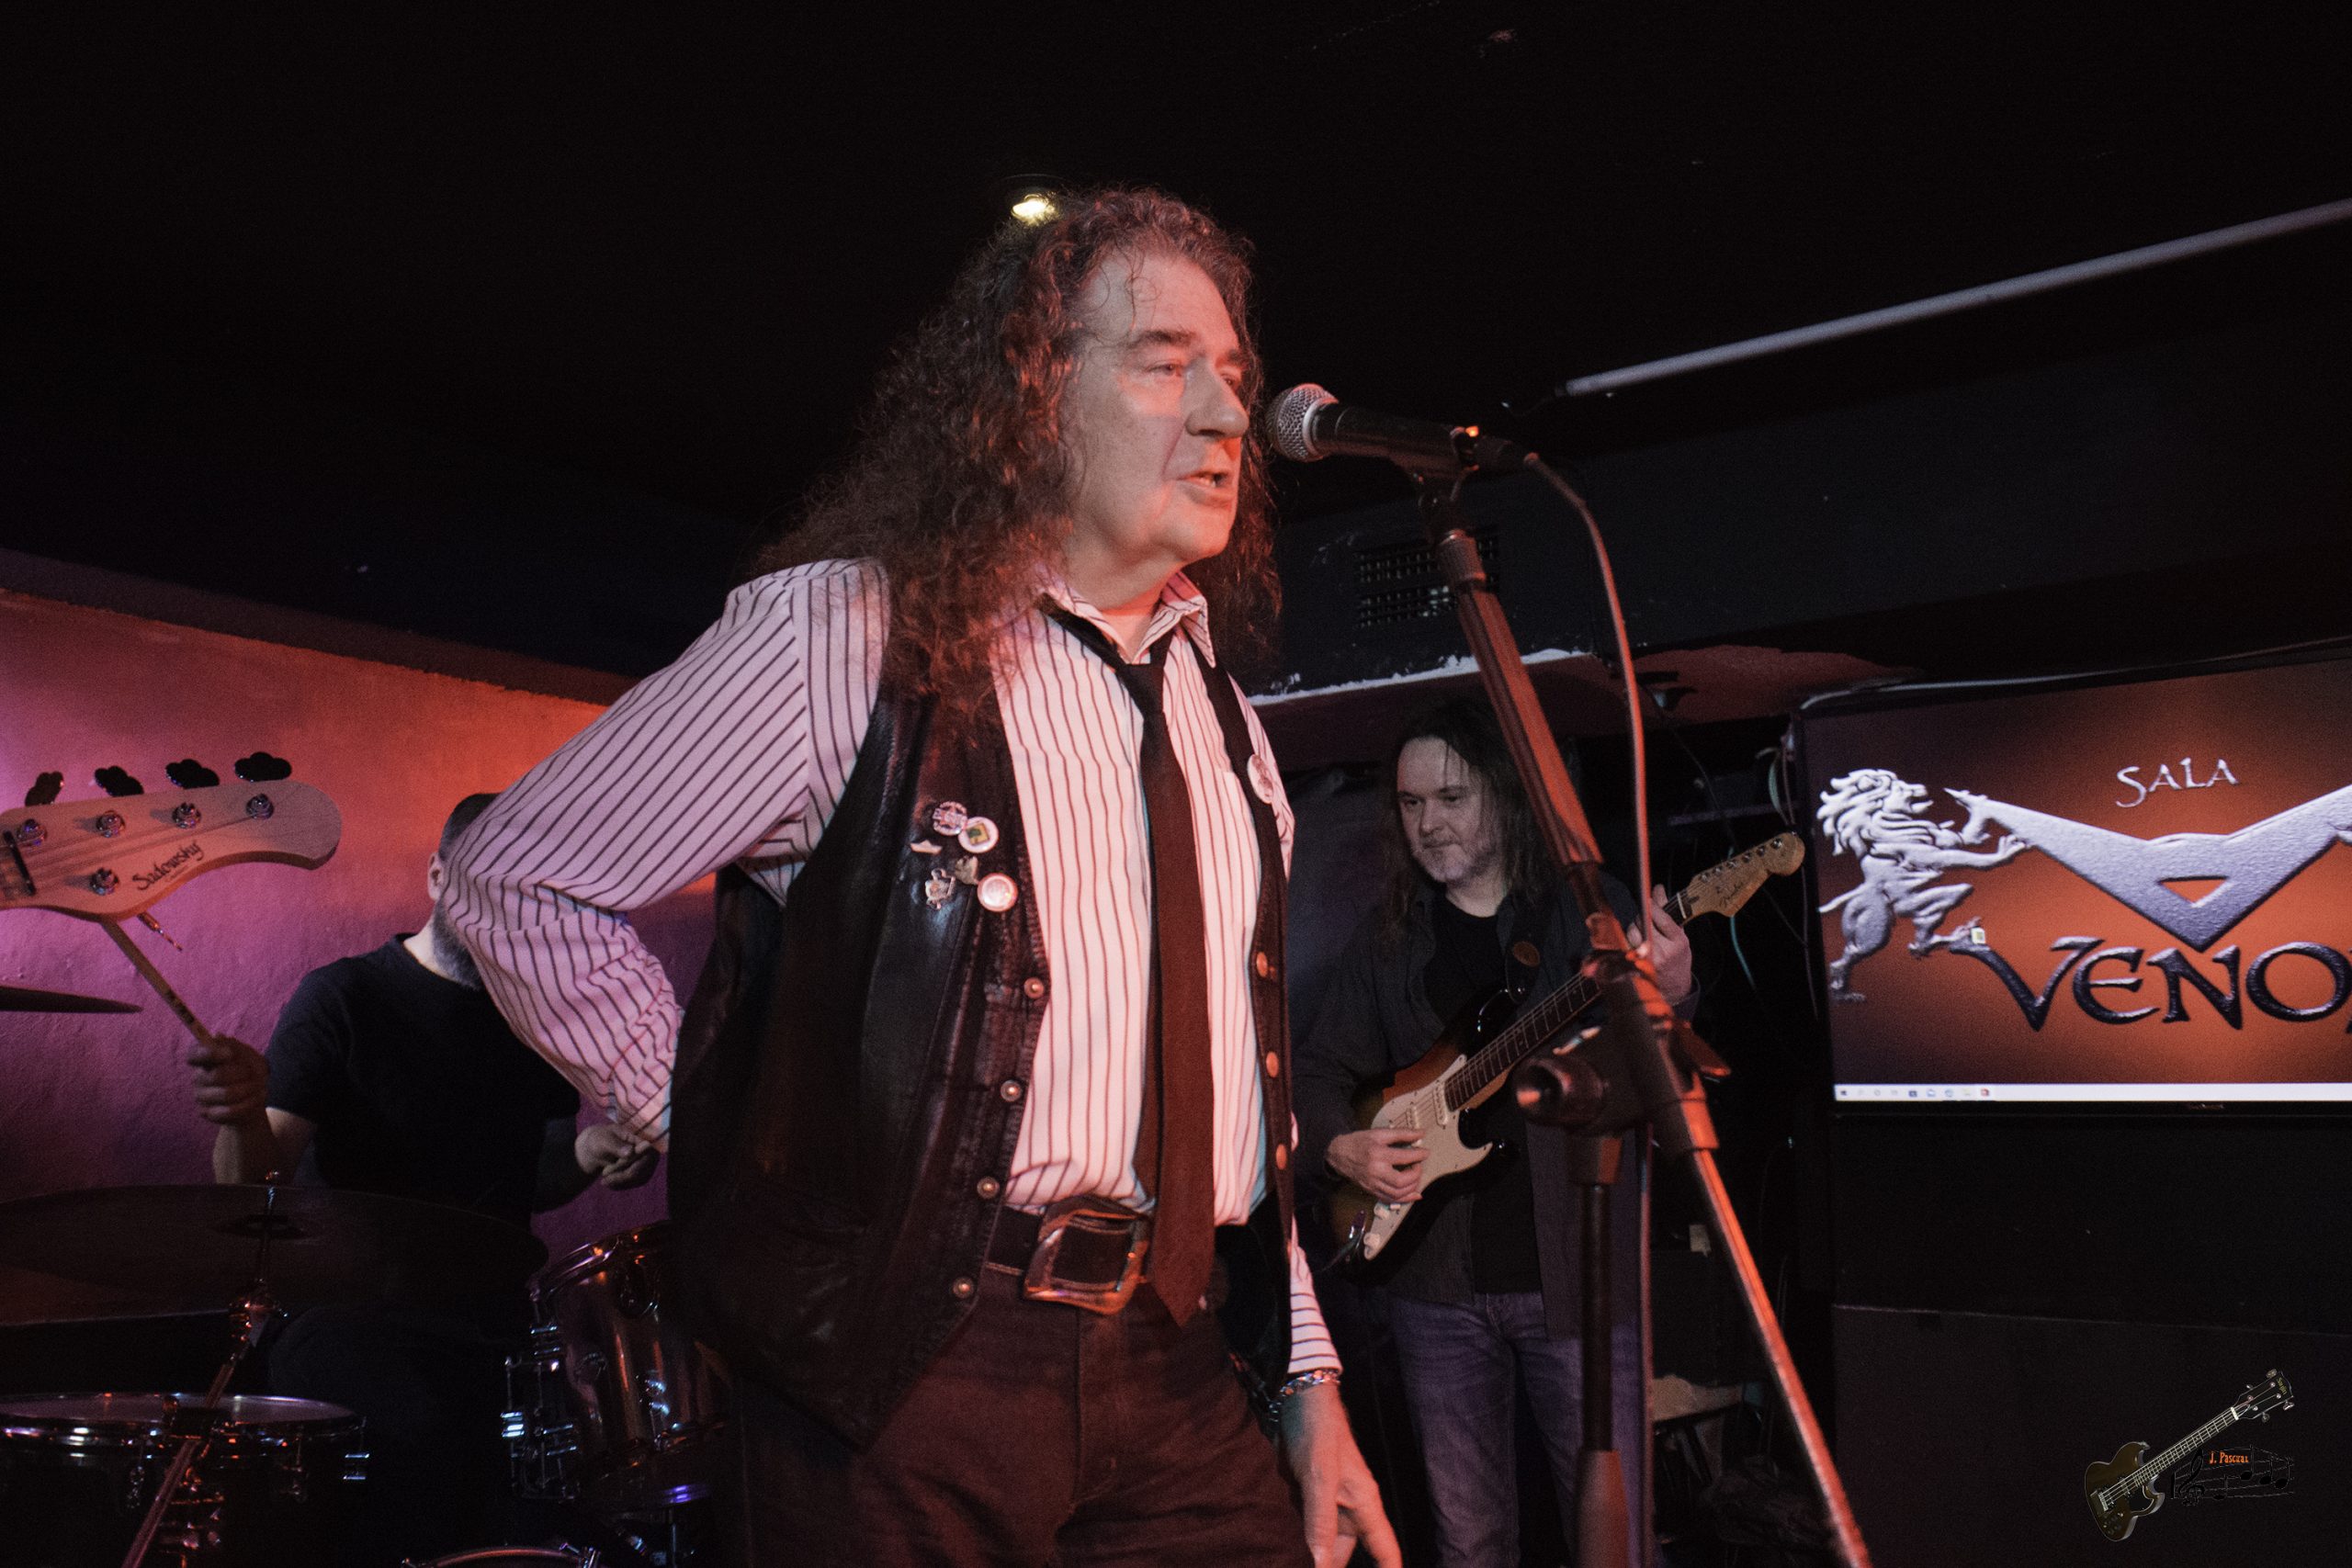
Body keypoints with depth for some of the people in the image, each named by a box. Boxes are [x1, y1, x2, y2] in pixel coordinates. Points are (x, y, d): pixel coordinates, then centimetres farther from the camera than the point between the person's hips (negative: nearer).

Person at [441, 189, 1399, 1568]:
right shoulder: (851, 633, -9)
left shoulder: (1220, 713, 11)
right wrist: (748, 1143, -6)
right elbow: (515, 882, -5)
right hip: (910, 1369, -5)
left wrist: (1307, 1372, 11)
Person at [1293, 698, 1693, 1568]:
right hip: (1437, 1277, 3)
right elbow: (1318, 1072, 15)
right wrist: (1343, 1146, -6)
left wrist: (1671, 1001, -25)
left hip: (1573, 1268, -3)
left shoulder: (1590, 910, 1)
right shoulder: (1385, 940, 10)